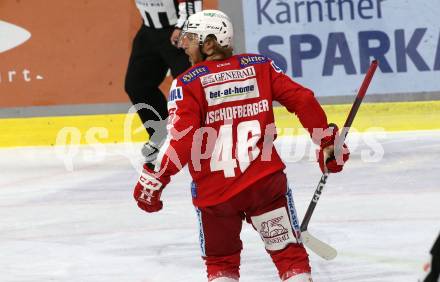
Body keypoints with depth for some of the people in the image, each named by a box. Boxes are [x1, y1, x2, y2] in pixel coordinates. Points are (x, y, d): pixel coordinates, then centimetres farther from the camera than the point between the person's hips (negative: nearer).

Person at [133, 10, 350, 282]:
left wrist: (153, 179, -9)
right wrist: (328, 142, 12)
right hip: (266, 182, 1)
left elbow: (182, 139, -14)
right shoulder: (260, 66, 5)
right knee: (289, 253, 11)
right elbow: (303, 101, 1)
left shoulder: (187, 83, -5)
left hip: (213, 191, -1)